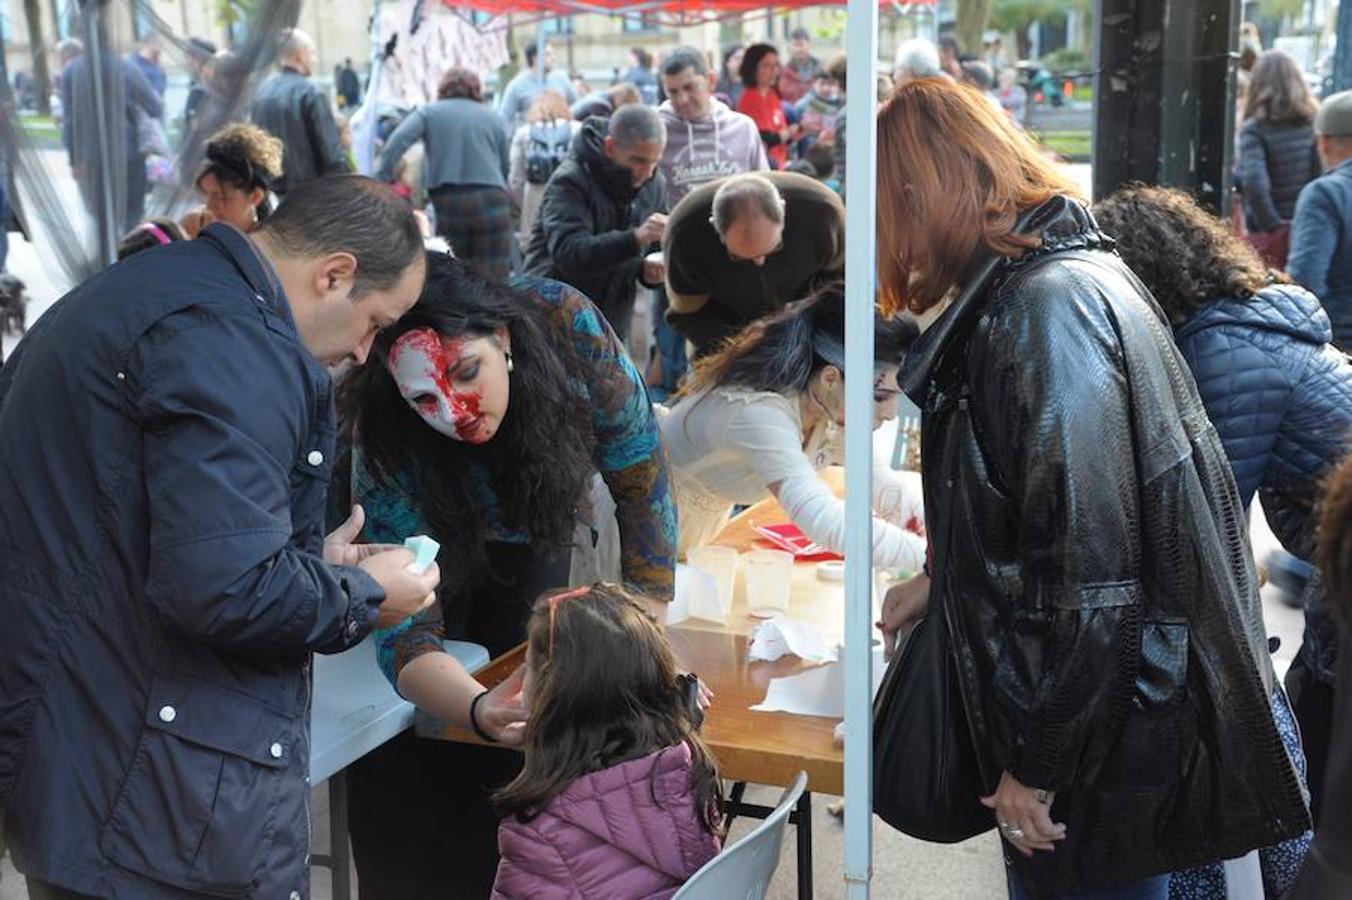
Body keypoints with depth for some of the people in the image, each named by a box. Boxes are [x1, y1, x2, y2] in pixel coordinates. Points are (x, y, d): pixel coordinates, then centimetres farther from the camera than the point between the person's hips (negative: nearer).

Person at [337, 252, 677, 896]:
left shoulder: (568, 325, -36)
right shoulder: (384, 447, -37)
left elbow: (642, 487, -24)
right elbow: (404, 629, -36)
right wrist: (481, 711, -56)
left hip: (530, 541, 1)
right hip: (435, 542, -1)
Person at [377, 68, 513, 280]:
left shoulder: (429, 113, 9)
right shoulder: (491, 118, 15)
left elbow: (397, 142, -6)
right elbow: (506, 166, 14)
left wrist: (383, 179, -6)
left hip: (449, 203, 0)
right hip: (491, 201, 0)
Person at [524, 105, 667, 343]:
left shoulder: (655, 186, 4)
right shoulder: (569, 182, -16)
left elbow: (655, 252, 16)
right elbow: (568, 253, -30)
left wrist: (651, 271, -9)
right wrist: (635, 238, -41)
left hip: (612, 328, 6)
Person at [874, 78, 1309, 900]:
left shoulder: (1048, 307, -23)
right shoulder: (1073, 274, 9)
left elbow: (1085, 560, -26)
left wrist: (1038, 764, -18)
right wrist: (942, 581, 30)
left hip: (1110, 739, -9)